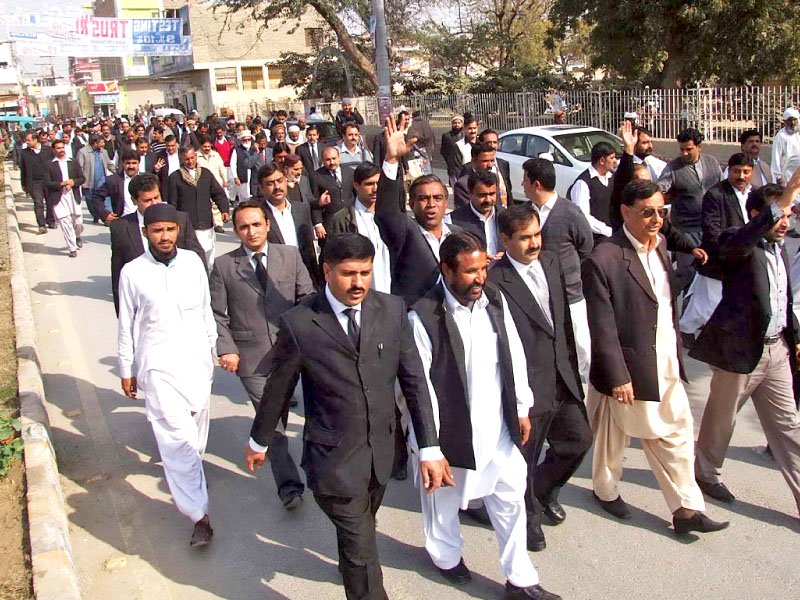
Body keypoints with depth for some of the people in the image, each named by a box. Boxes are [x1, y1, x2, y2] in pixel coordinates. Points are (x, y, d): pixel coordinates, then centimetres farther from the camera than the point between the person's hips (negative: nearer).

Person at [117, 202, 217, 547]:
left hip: (197, 360, 3)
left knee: (197, 424, 16)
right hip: (158, 367, -3)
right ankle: (198, 515, -5)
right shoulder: (132, 273, -6)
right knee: (177, 437, -9)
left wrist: (212, 347, 16)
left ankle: (189, 473, 43)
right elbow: (126, 325, 2)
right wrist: (126, 370, 6)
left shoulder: (193, 262, 1)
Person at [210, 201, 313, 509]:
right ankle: (288, 485, 14)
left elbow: (307, 297, 4)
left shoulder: (290, 255, 3)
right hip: (253, 358, -1)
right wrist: (226, 349, -10)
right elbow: (218, 316, 2)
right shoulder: (223, 266, 0)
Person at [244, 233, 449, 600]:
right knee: (361, 546, 4)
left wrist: (430, 448, -7)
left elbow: (414, 380, -5)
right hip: (333, 458, -4)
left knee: (361, 528, 27)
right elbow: (277, 389, -4)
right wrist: (258, 441, 9)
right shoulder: (299, 324, -17)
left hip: (382, 451, 4)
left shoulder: (392, 310, -7)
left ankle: (351, 569, 59)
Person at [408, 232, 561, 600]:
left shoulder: (495, 301, -3)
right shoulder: (423, 316, -21)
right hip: (451, 429, -5)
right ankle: (447, 555, 48)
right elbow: (419, 383, -17)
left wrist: (522, 409, 9)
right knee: (444, 497, 18)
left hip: (498, 427, 5)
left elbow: (514, 357, 7)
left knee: (511, 497, 14)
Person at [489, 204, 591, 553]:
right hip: (528, 386, -7)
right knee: (526, 457, 11)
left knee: (579, 438, 18)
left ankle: (545, 489, 46)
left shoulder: (551, 262, 4)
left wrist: (571, 362, 14)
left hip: (563, 378, 7)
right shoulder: (495, 281, -20)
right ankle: (529, 516, 37)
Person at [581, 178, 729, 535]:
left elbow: (668, 306, 11)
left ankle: (686, 510, 25)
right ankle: (606, 490, 40)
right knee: (614, 436, 15)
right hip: (629, 368, -7)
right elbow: (602, 327, -20)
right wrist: (618, 377, -18)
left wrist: (676, 350, 10)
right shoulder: (603, 259, -21)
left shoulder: (660, 246, 4)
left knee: (676, 433, 13)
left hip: (667, 366, 7)